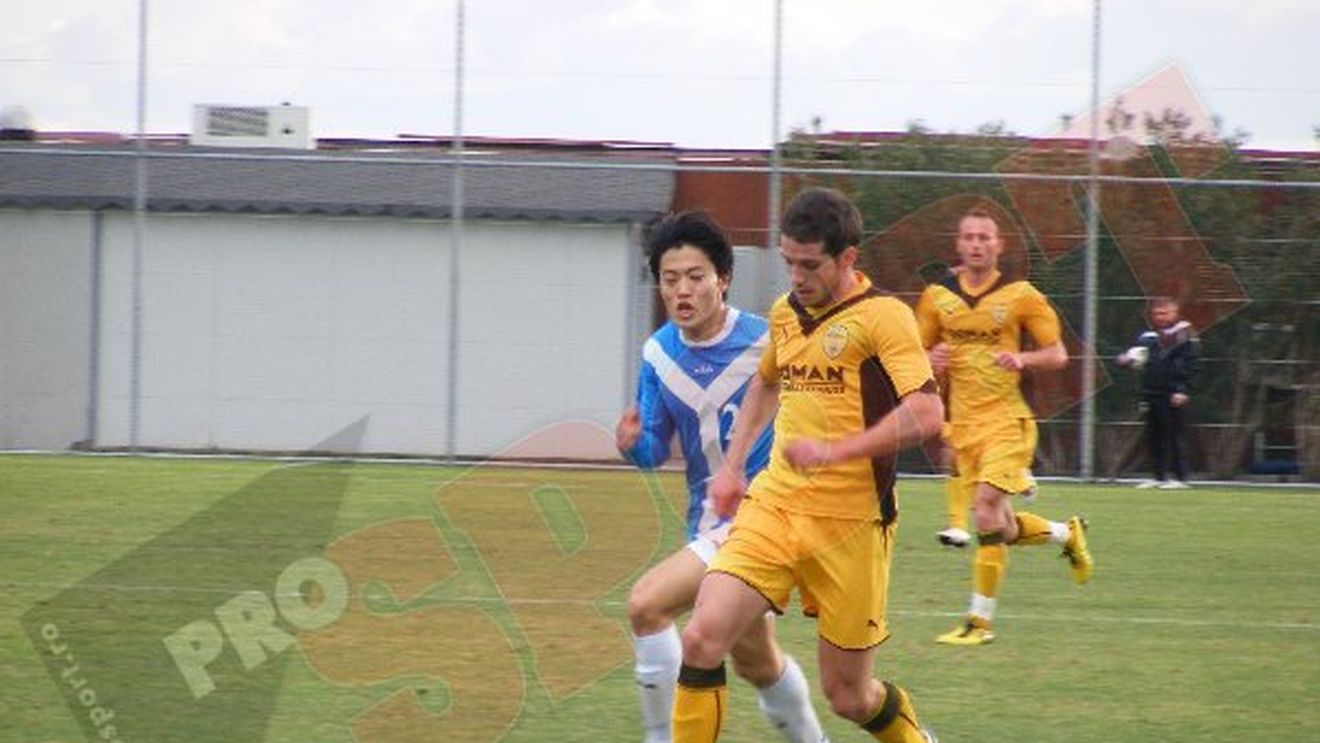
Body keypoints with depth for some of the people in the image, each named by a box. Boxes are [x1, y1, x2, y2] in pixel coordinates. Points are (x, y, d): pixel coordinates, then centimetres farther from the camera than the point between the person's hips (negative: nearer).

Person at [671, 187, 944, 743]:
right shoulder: (785, 312, 12)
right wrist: (732, 466, 25)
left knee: (848, 697, 5)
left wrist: (835, 451, -26)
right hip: (772, 505, 5)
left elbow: (926, 413, -20)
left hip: (850, 523, -5)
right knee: (702, 638, -17)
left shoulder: (883, 316, -9)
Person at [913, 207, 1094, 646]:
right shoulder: (937, 297, 6)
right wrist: (932, 360, -8)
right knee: (1002, 529, 7)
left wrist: (1022, 359, -18)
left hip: (1006, 417, -4)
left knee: (986, 510, -18)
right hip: (963, 423, 4)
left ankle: (980, 620, -11)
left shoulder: (1021, 296, -2)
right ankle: (1067, 534, 38)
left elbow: (1057, 355, 1)